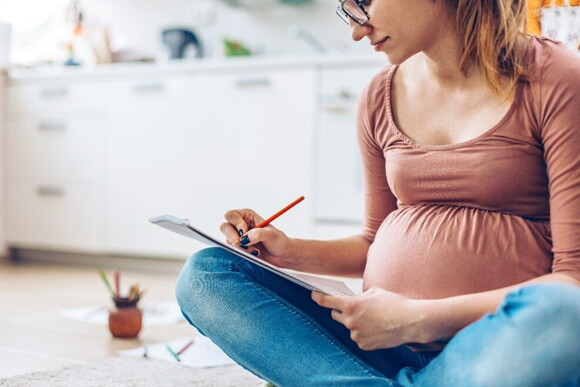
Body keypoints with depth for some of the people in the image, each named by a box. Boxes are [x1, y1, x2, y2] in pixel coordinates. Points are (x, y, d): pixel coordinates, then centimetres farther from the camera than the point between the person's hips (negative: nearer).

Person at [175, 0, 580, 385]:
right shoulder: (381, 97, 10)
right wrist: (290, 252, 3)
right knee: (204, 275, -7)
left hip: (500, 344, -5)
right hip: (382, 340, 5)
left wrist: (422, 319, -17)